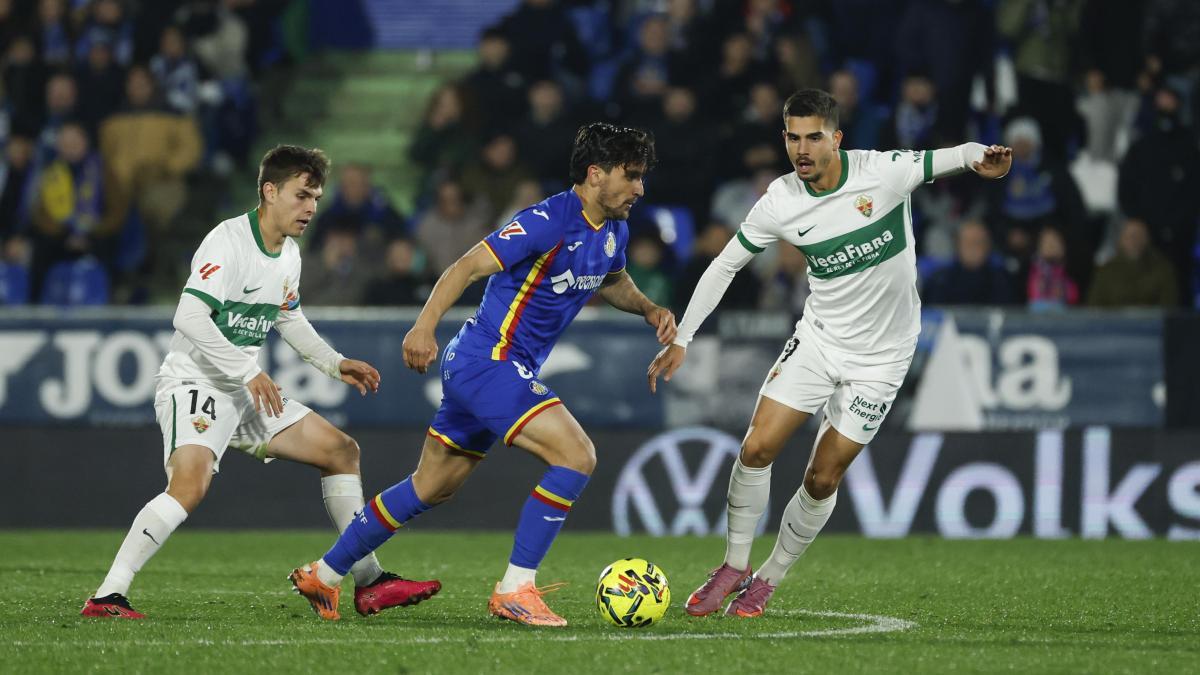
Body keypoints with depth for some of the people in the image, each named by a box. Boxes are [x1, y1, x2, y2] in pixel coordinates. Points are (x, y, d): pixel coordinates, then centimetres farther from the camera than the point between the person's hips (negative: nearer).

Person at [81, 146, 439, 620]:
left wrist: (333, 364, 20)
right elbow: (189, 317, -27)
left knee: (342, 451, 9)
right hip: (195, 382, -9)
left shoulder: (289, 254, 9)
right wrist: (249, 372, -26)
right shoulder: (228, 241, -18)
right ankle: (108, 596, -31)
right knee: (190, 484, -32)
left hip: (248, 389, 9)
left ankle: (369, 583, 16)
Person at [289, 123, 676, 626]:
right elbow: (468, 267, -24)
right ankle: (515, 590, -14)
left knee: (432, 487, 17)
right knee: (576, 457, -20)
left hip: (494, 370, 10)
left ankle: (323, 574, 28)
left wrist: (649, 309, 13)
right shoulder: (548, 222, -20)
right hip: (488, 362, -10)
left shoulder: (612, 232, 8)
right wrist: (425, 326, -36)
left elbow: (612, 282, 31)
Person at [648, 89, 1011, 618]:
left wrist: (982, 158, -37)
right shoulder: (780, 203, -10)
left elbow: (952, 158, -11)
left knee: (823, 479, 0)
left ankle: (768, 581, 18)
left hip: (880, 356, -2)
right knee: (756, 449, -9)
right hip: (818, 338, 2)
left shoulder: (883, 172, -18)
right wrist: (681, 340, -1)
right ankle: (735, 565, 11)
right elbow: (724, 265, 1)